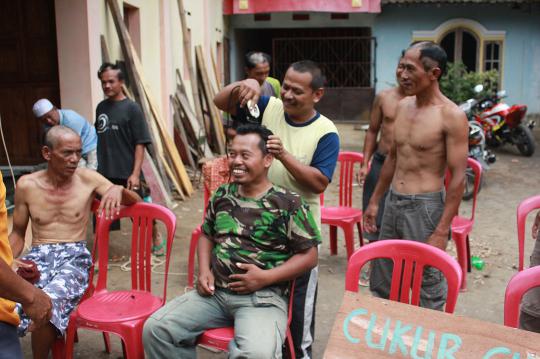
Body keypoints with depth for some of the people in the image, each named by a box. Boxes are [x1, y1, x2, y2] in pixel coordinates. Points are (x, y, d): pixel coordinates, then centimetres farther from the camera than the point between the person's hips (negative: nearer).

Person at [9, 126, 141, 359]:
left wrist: (118, 190, -17)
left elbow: (136, 202, 6)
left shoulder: (88, 179, 2)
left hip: (74, 257, -1)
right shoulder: (26, 185, 5)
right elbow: (18, 234, 14)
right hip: (37, 257, 1)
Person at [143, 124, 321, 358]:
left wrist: (266, 277, -14)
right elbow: (207, 235, 25)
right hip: (215, 291, 5)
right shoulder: (222, 195, 11)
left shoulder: (288, 203, -5)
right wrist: (204, 270, 6)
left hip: (263, 296, -5)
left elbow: (309, 256, -3)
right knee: (155, 329, -9)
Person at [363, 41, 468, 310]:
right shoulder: (403, 106, 8)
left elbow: (458, 176, -15)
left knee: (429, 290, 3)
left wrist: (442, 232, -18)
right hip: (393, 203, 7)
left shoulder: (451, 116, -14)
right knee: (381, 283, 17)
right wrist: (375, 201, 19)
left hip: (425, 207, -7)